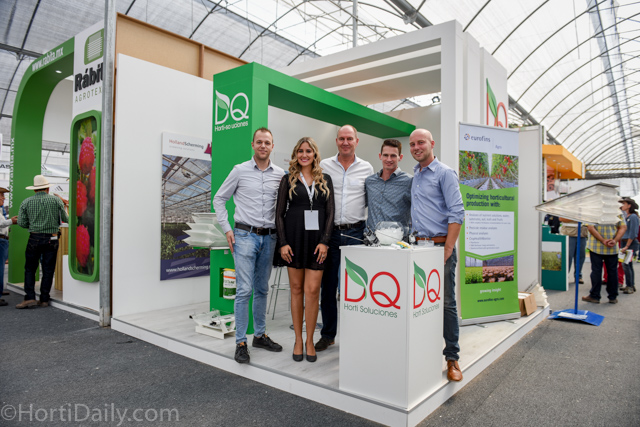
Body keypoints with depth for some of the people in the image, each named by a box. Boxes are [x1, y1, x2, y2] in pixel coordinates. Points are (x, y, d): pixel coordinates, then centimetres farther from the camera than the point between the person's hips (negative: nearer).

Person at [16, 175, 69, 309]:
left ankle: (30, 297, 2)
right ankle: (44, 299, 11)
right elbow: (66, 220, 2)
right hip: (52, 239, 0)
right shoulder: (56, 200, 0)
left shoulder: (26, 202, 2)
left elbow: (21, 223, 0)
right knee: (48, 270, 6)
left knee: (30, 269, 10)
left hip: (34, 239, 0)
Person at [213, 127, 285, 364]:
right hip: (245, 235, -3)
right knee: (244, 290, -6)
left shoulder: (281, 174, 6)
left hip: (269, 238, 3)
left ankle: (260, 335, 27)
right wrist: (227, 229, -2)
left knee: (262, 290, 13)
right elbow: (219, 199, 5)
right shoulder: (240, 170, 0)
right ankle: (241, 343, 5)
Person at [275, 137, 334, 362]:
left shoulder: (325, 180, 10)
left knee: (312, 290, -4)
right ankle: (298, 340, 19)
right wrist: (283, 243, -7)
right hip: (294, 236, 0)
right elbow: (279, 213, 4)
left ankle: (310, 340, 12)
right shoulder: (288, 180, 7)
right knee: (296, 289, 7)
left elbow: (330, 212, 6)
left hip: (317, 238, 0)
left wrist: (324, 241, -6)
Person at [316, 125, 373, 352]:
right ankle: (328, 334, 20)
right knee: (328, 284, 7)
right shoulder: (324, 166, 7)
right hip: (329, 231, 1)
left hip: (356, 232, 0)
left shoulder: (367, 169, 8)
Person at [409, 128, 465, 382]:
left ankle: (452, 358, 8)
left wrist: (447, 250, -18)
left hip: (440, 244, -7)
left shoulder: (444, 173, -5)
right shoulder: (415, 175, 17)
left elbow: (456, 214, -13)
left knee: (446, 302, -2)